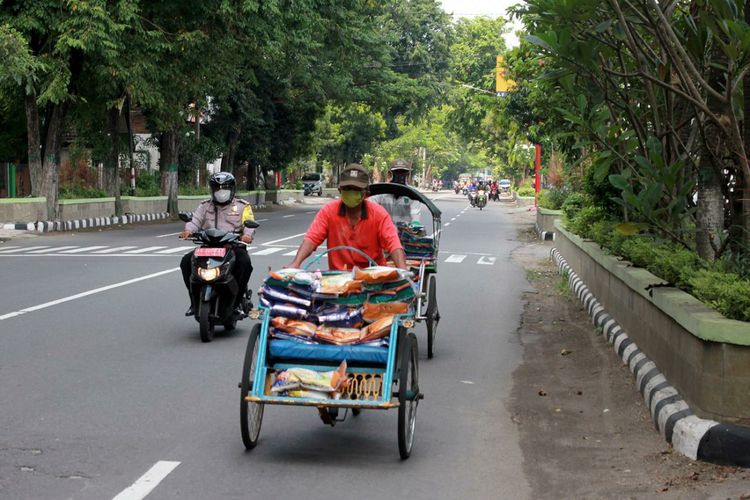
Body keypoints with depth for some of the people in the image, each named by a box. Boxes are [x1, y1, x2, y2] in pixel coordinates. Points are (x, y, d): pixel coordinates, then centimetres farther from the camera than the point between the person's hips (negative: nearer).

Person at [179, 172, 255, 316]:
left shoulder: (242, 206, 11)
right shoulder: (205, 206, 19)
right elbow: (195, 220, 4)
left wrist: (247, 235, -27)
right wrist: (188, 230, -20)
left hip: (233, 246, -3)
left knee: (245, 262, -34)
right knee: (186, 261, -19)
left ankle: (237, 301, -20)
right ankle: (195, 300, -9)